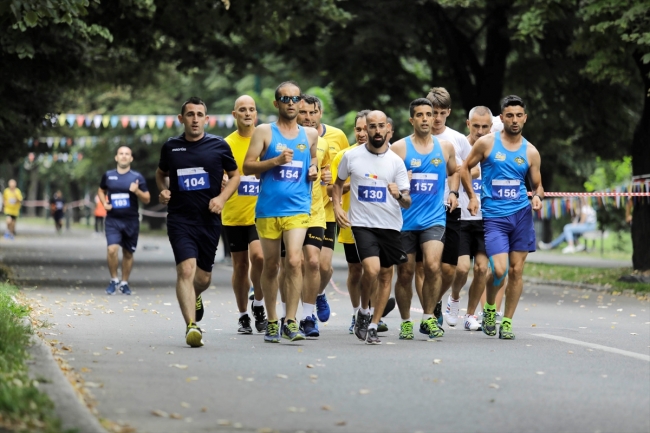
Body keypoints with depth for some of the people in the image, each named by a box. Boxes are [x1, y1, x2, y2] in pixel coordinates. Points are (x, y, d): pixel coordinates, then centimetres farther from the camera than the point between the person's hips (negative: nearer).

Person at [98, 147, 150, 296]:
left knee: (128, 253, 7)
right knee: (112, 249, -18)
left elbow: (147, 199, 2)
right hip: (113, 220, 0)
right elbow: (101, 190, 22)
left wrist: (137, 191, -18)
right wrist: (104, 203, 2)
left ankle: (124, 283, 23)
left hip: (131, 221, 0)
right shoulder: (108, 175, 4)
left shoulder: (137, 177, 0)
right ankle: (114, 280, 1)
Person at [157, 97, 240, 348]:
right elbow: (161, 173, 22)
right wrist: (163, 190, 1)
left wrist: (222, 198, -4)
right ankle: (192, 326, -24)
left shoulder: (219, 146, 2)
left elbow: (235, 176, 12)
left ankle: (194, 297, 48)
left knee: (203, 277, 11)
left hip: (209, 220, 1)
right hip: (180, 220, -1)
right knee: (186, 269, -20)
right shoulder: (171, 147, 5)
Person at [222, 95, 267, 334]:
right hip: (233, 214, 1)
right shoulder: (227, 143, 3)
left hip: (260, 213, -1)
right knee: (240, 265, 8)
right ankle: (243, 316, 21)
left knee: (258, 255, -20)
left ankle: (258, 304, 1)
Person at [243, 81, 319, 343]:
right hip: (268, 207, -1)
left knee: (294, 260, -16)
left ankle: (290, 321, -13)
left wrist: (314, 170, 8)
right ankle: (272, 322, 19)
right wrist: (276, 160, -15)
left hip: (297, 208, 1)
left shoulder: (310, 135, 11)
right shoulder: (264, 132, 2)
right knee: (270, 265, 8)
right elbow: (247, 167, -2)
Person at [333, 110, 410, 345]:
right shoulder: (351, 156, 0)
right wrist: (337, 206, 1)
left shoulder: (396, 161, -1)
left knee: (385, 275, 7)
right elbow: (339, 183, 17)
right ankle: (364, 311, 6)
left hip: (390, 226, 2)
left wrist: (399, 196, -24)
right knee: (372, 270, -20)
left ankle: (373, 326, 20)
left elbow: (407, 202, -2)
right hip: (362, 224, -2)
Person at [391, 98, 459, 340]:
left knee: (432, 265, -19)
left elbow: (454, 171, 27)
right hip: (405, 219, -1)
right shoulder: (399, 148, -1)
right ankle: (406, 322, 21)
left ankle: (428, 318, -5)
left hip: (434, 218, 1)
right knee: (405, 273, 5)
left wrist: (453, 192, 10)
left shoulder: (445, 147, 9)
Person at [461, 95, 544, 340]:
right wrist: (471, 197, 0)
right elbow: (465, 168, 10)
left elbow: (537, 185, 14)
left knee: (516, 270, 2)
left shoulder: (530, 152, 6)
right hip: (494, 216, -2)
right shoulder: (486, 143, 0)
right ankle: (489, 308, 16)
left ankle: (507, 322, 14)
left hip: (521, 214, 3)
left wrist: (537, 196, -8)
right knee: (499, 270, -14)